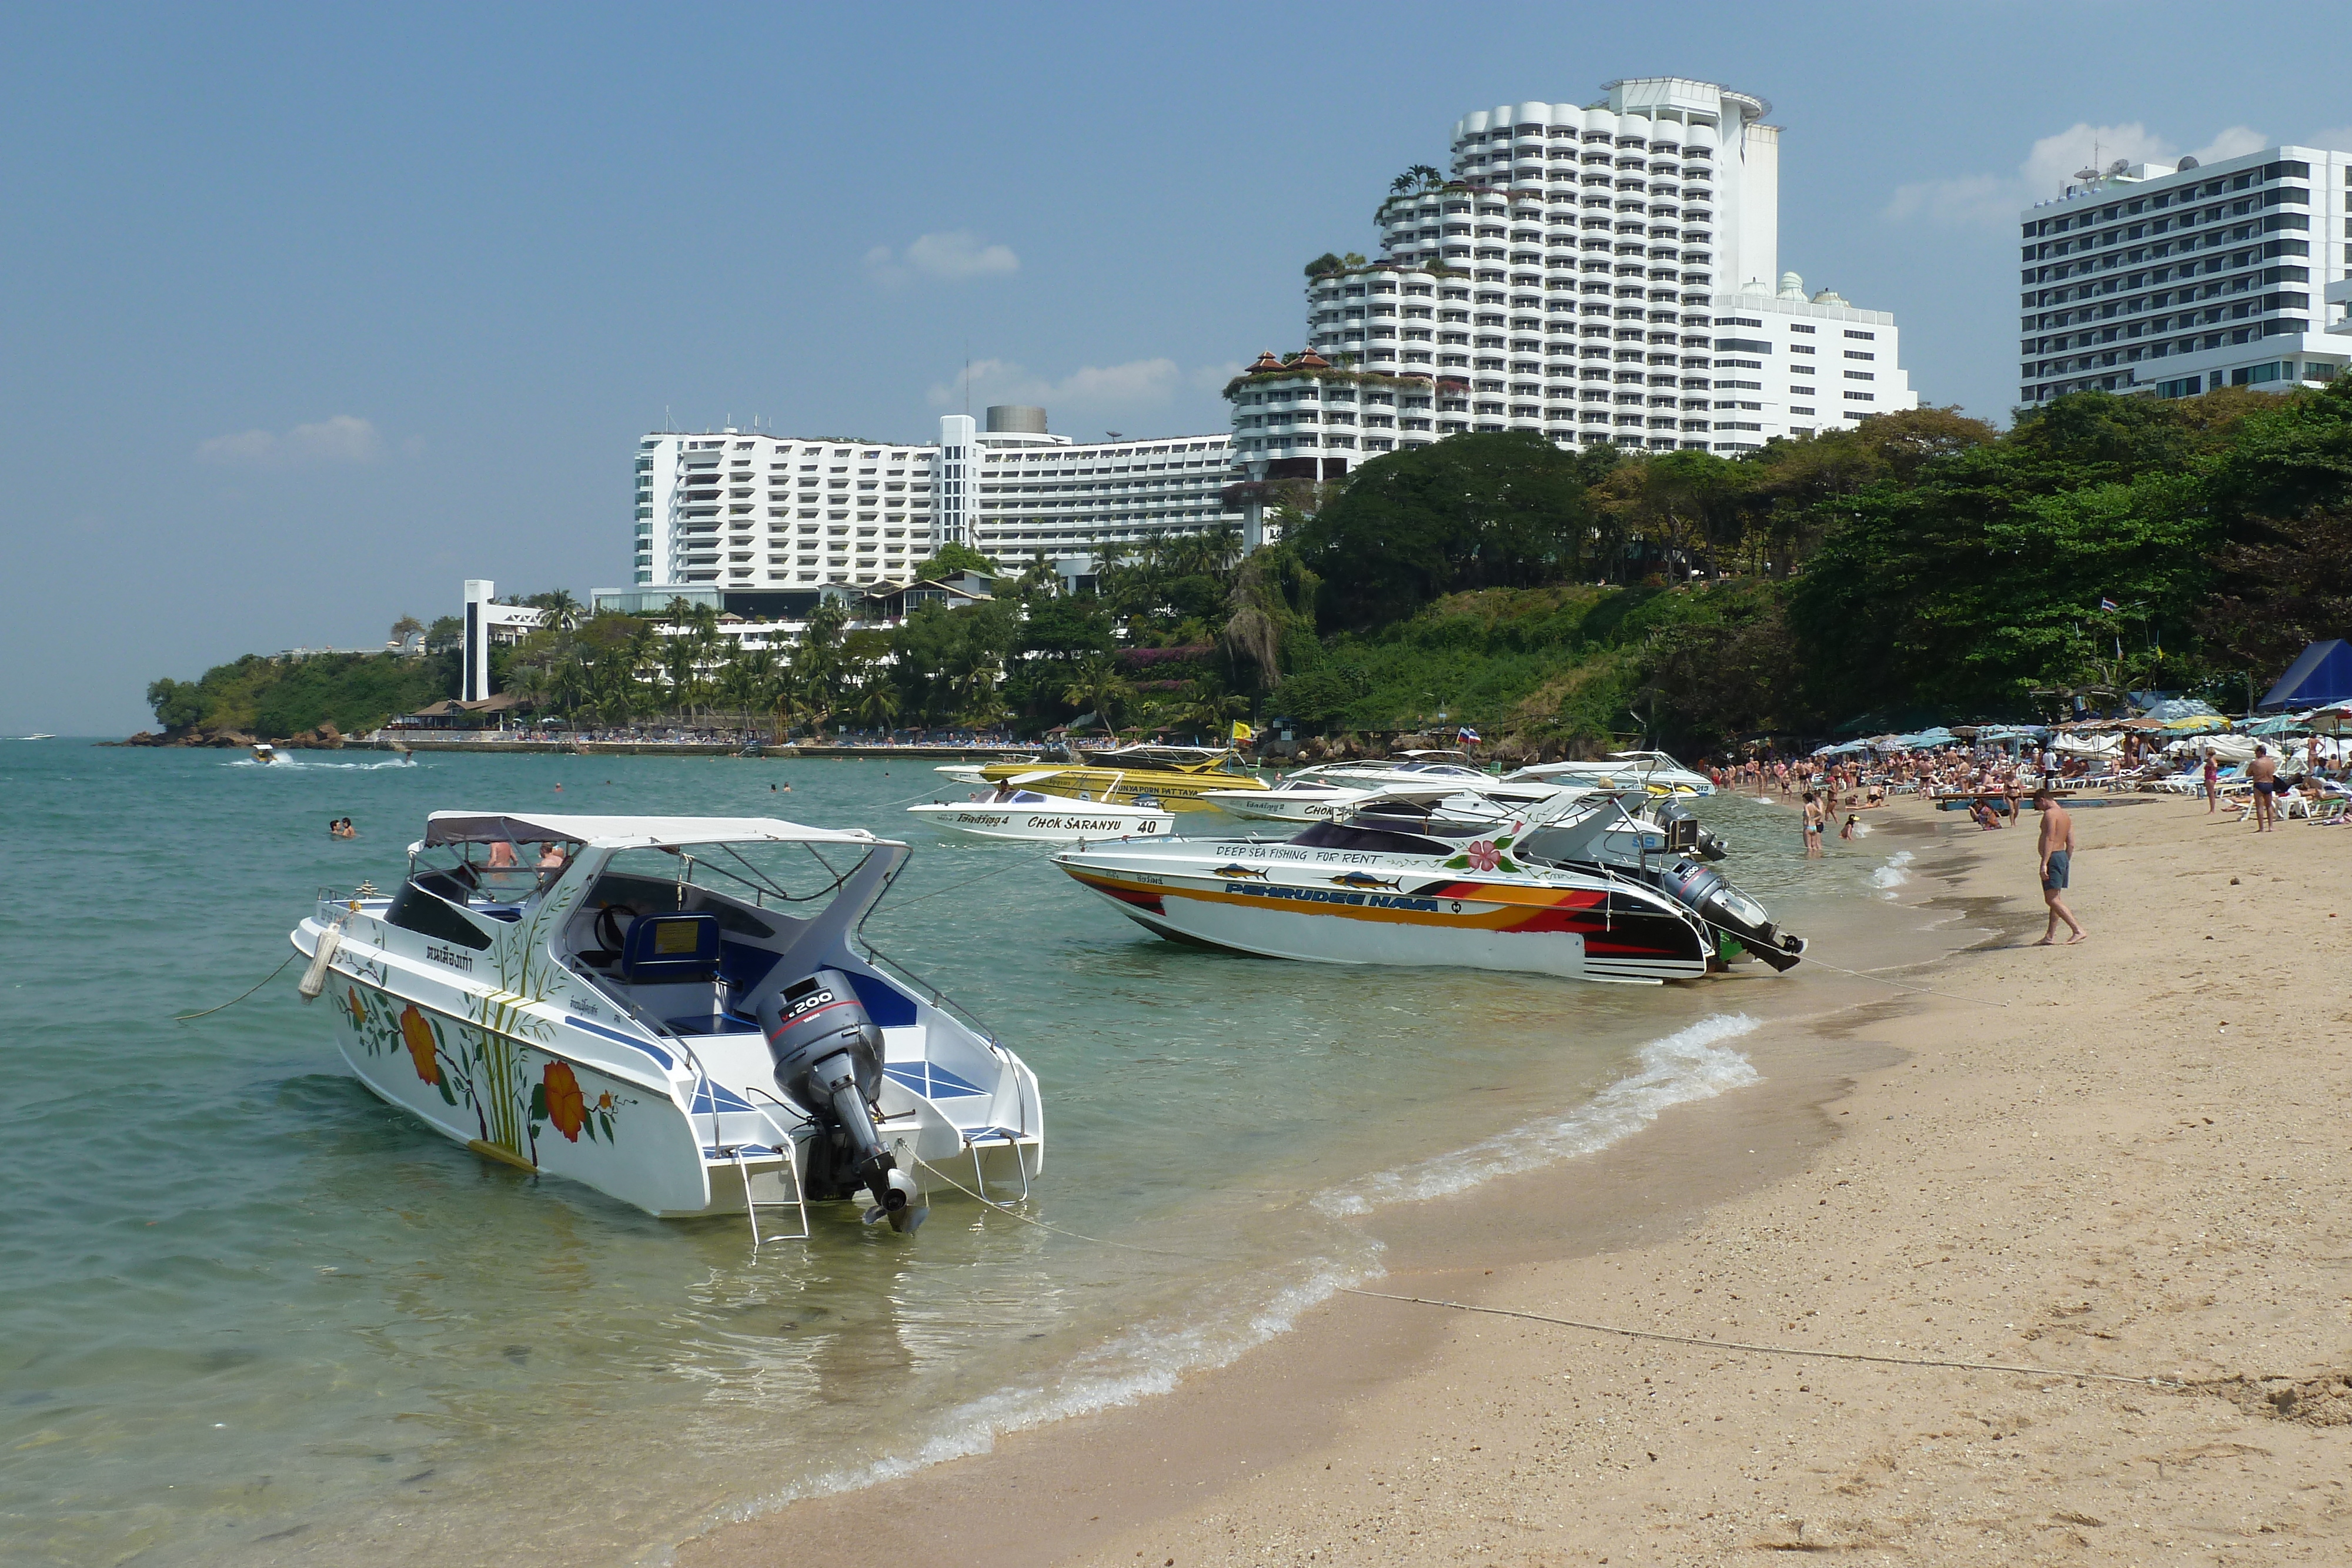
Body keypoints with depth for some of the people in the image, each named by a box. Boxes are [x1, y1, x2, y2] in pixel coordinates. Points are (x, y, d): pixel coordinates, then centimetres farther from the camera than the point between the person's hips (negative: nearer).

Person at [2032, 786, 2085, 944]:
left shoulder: (2050, 814, -13)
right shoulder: (2065, 815, 16)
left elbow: (2050, 840, -21)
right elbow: (2071, 843, 17)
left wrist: (2044, 864, -24)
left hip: (2053, 858, -10)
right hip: (2064, 857, 10)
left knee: (2052, 899, -11)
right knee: (2055, 899, 13)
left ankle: (2078, 930, -18)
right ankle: (2050, 936, 18)